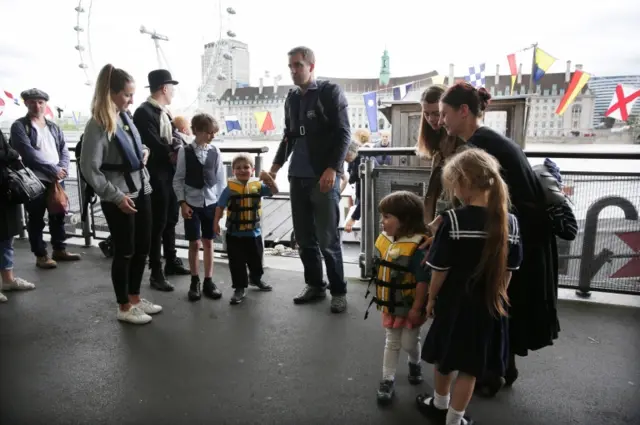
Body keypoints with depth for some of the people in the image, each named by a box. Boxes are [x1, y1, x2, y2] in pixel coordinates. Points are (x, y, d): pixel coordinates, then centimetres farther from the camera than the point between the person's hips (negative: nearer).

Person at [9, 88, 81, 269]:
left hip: (57, 180, 6)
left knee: (58, 216, 14)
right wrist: (53, 170, -18)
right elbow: (28, 153, -15)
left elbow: (64, 150, 8)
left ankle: (59, 249, 27)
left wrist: (62, 169, -11)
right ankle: (41, 255, 13)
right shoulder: (19, 126, -3)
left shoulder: (53, 127, 15)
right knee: (36, 220, 3)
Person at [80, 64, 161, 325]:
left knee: (143, 248, 13)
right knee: (124, 252, 3)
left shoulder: (126, 118, 8)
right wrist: (116, 196, -17)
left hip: (140, 192, 7)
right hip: (119, 199, -7)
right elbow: (89, 168, -16)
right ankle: (124, 308, 19)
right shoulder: (98, 125, -14)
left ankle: (135, 298, 30)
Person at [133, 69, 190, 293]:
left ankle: (171, 262, 31)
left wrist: (179, 148, -10)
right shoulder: (143, 111, -13)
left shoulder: (164, 111, 14)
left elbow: (175, 137, 11)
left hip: (171, 173, 9)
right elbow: (152, 144, -20)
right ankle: (156, 272, 9)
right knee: (158, 223, -1)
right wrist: (172, 154, -6)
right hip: (157, 175, -9)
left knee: (171, 219, 17)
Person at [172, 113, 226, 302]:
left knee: (208, 243, 8)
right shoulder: (185, 151, -5)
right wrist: (182, 202, -8)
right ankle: (195, 282, 18)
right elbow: (178, 179, -2)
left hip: (211, 203, 2)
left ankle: (208, 281, 19)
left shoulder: (215, 152, -1)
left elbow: (220, 179, 3)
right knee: (194, 244, 4)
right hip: (192, 203, -2)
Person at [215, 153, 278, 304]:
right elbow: (220, 206, -4)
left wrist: (269, 178, -21)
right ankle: (240, 288, 15)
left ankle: (255, 279, 45)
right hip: (234, 234, -2)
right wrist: (216, 222, -9)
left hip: (254, 232, 2)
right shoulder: (230, 188, -8)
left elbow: (274, 191, -6)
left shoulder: (258, 185, -4)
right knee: (237, 263, 2)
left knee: (256, 259, 19)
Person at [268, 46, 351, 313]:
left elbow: (344, 133, -7)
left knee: (328, 239, -2)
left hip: (323, 177, -5)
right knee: (304, 238, 9)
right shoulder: (291, 98, 15)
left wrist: (333, 169, -17)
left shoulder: (330, 92, -1)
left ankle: (338, 291, 13)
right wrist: (276, 165, 10)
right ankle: (315, 285, 23)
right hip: (298, 177, 6)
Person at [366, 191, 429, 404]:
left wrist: (417, 309, -20)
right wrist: (380, 298, 13)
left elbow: (423, 282, -24)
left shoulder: (417, 247, -28)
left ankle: (415, 363, 45)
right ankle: (388, 380, 28)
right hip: (389, 305, 6)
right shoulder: (383, 240, -4)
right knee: (392, 342, 16)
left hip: (409, 307, -6)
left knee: (409, 342, 13)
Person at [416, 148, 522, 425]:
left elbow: (440, 269, -14)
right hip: (489, 305, 3)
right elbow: (509, 270, 2)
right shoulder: (510, 222, -7)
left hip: (454, 303, -2)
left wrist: (432, 298, 1)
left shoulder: (452, 220, -20)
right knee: (470, 368, 14)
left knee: (445, 359, 21)